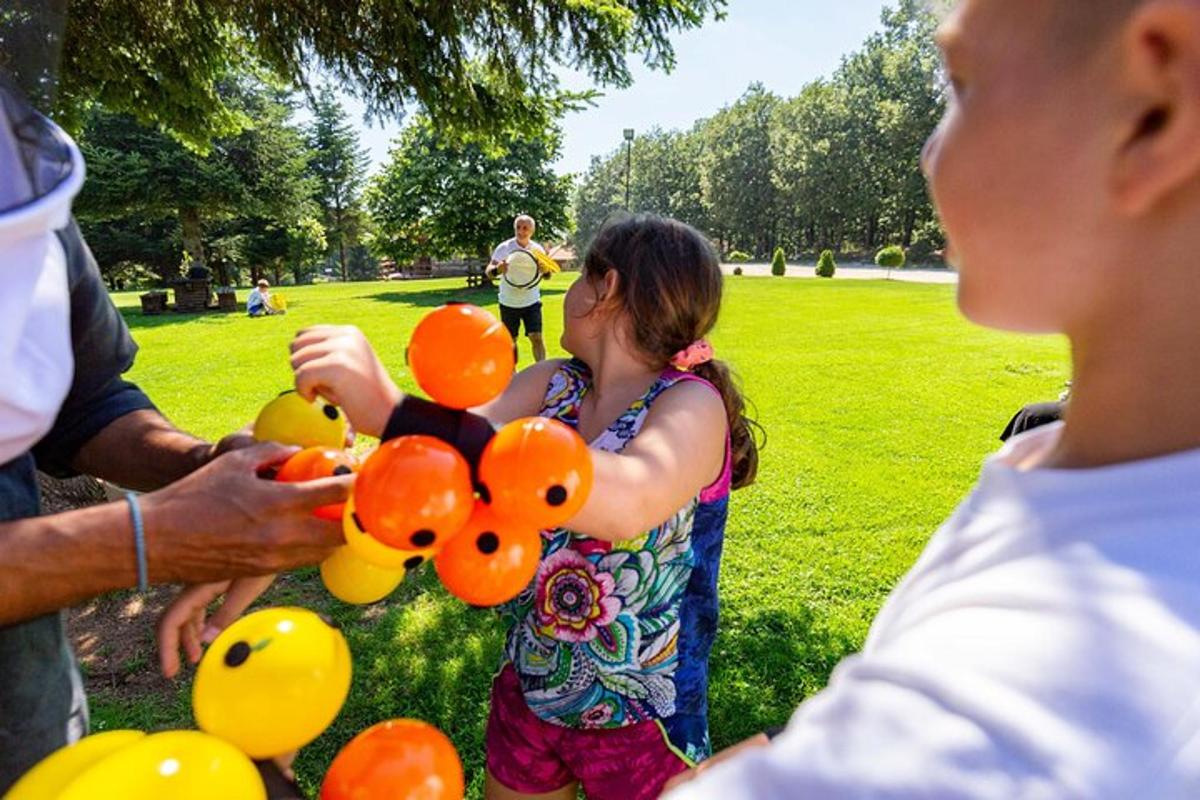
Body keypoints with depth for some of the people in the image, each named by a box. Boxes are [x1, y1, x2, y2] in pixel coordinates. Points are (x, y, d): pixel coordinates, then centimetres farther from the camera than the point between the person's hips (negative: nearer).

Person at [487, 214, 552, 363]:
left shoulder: (538, 249, -4)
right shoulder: (504, 248, -11)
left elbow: (547, 275, 3)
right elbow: (488, 271, -17)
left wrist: (545, 271, -22)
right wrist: (497, 269, -42)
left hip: (531, 302, 0)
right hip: (508, 303, 0)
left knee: (536, 337, -11)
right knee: (510, 341, 9)